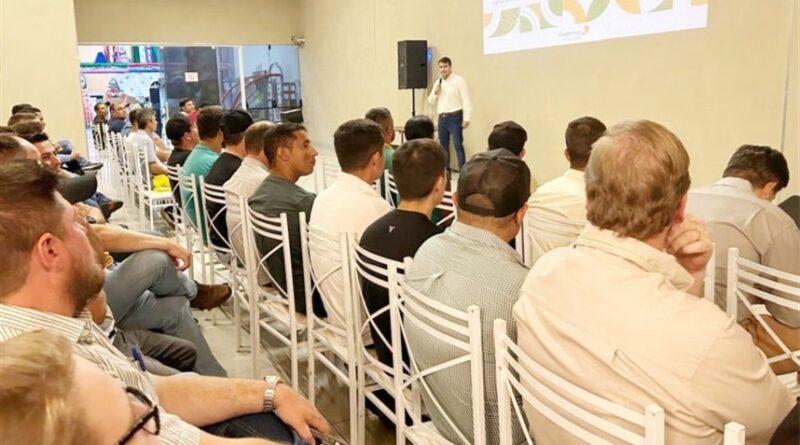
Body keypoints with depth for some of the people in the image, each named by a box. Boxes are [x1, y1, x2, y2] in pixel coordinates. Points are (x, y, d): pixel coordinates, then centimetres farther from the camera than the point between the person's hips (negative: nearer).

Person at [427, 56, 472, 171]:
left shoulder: (459, 80, -3)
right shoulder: (438, 83, 17)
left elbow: (466, 100, -10)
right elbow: (431, 102, 17)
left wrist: (466, 118, -18)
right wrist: (435, 92, -3)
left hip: (454, 117, -6)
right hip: (442, 118, 6)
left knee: (458, 145, -9)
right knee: (443, 146, 11)